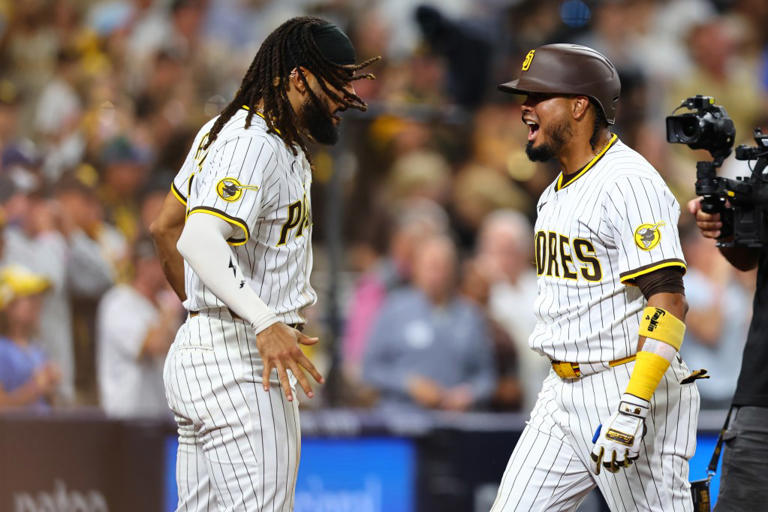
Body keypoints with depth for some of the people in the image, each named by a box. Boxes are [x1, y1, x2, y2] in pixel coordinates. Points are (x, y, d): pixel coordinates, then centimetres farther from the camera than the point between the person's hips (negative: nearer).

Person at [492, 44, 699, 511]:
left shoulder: (629, 183, -15)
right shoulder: (557, 192, 16)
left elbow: (668, 301, -22)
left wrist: (633, 406, -28)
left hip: (629, 385, -9)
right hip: (563, 391, 9)